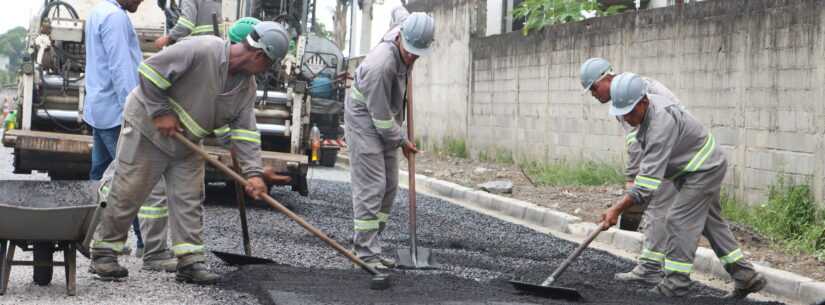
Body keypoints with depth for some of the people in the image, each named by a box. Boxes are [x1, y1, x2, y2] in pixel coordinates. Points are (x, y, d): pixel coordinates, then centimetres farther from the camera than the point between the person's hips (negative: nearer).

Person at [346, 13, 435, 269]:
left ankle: (369, 246, 13)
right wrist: (402, 141, -10)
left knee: (389, 186, 7)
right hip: (364, 121, -9)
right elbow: (380, 115, -23)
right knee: (371, 186, -13)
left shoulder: (401, 36, -8)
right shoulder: (381, 65, -33)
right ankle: (366, 254, -12)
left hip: (386, 122, 9)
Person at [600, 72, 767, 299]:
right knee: (711, 222, 15)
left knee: (679, 221, -12)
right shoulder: (646, 107, -6)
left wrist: (617, 209, -39)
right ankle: (746, 277, 21)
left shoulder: (661, 123, -35)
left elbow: (650, 178, -39)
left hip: (704, 170, -10)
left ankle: (675, 286, -9)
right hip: (703, 168, 10)